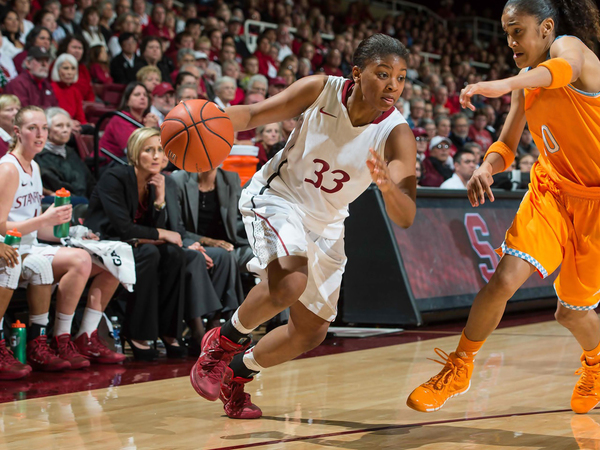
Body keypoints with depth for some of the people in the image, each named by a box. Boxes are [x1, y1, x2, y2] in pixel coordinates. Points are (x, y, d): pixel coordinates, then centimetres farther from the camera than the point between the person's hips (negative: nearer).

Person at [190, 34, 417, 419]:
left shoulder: (397, 135, -21)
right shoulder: (320, 90, -20)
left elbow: (406, 218, -30)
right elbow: (254, 114, -12)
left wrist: (386, 185, -52)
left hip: (326, 224, 4)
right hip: (277, 197, -4)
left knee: (311, 332, 8)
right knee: (290, 281, -33)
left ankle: (238, 373, 33)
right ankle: (225, 339, -6)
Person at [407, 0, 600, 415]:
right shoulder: (525, 84, 5)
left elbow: (564, 69, -44)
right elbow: (507, 146, 10)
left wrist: (504, 85, -65)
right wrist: (487, 167, -16)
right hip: (551, 190, 5)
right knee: (504, 280, -14)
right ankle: (459, 368, 5)